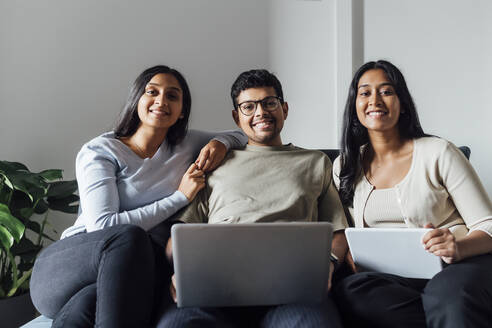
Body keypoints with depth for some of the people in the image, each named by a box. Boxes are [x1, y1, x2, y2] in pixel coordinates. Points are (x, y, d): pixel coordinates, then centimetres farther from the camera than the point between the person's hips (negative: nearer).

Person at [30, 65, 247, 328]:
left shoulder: (186, 145, 13)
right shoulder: (98, 151, -1)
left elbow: (240, 136, 27)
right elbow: (103, 225, -14)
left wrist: (220, 143, 1)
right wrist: (180, 197, -10)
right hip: (66, 264, -1)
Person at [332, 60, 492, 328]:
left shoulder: (439, 153, 1)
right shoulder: (344, 167, 11)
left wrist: (458, 247, -24)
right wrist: (350, 258, -10)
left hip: (458, 268, -5)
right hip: (392, 279, 6)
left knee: (450, 292, -41)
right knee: (350, 290, -29)